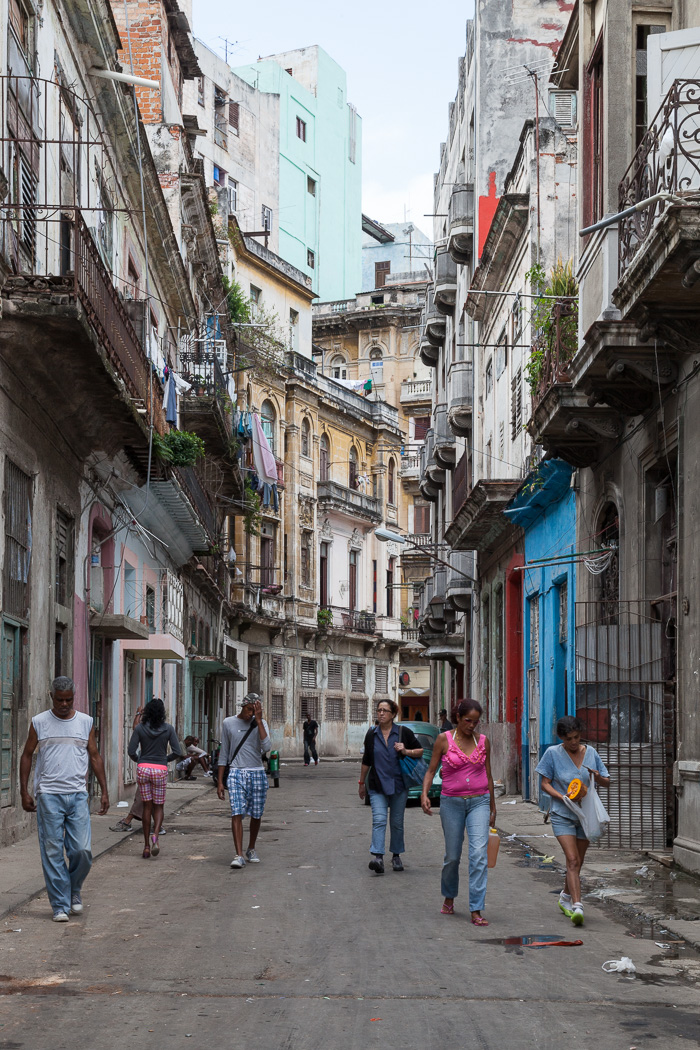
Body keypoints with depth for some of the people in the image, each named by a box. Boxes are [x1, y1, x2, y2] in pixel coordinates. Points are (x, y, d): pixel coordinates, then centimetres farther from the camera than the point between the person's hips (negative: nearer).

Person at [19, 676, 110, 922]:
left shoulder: (86, 722, 9)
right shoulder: (39, 723, 4)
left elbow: (95, 757, 13)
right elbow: (27, 756, 9)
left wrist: (104, 791, 9)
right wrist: (24, 792, 2)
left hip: (78, 795, 1)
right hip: (48, 796, -1)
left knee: (82, 850, -4)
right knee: (53, 852, -1)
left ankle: (74, 890, 22)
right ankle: (60, 906, 5)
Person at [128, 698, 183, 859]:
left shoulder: (140, 728, -2)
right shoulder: (168, 728, -3)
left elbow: (131, 751, -5)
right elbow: (177, 752, -4)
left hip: (143, 769, 1)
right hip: (160, 769, -1)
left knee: (147, 807, 9)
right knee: (158, 806, 11)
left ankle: (147, 846, 8)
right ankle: (155, 834, -16)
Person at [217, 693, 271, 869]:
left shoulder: (261, 723, 6)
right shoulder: (229, 723, 5)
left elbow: (267, 747, -12)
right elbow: (224, 754, 9)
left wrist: (258, 720, -12)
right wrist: (220, 782, 5)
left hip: (257, 774, 1)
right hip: (236, 773, -1)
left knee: (256, 815, 7)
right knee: (237, 813, -14)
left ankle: (251, 850, 27)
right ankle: (238, 855, -19)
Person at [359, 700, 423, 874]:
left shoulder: (403, 732, 0)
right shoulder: (372, 734, 6)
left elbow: (420, 751, 6)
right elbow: (366, 761, 14)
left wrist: (406, 751, -13)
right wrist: (362, 782, 16)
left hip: (399, 785, 0)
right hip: (377, 785, 0)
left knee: (397, 822, 8)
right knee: (379, 820, -14)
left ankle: (396, 856, 22)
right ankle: (378, 857, -23)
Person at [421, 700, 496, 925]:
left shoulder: (483, 741, 5)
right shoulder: (444, 740, -2)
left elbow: (488, 775, 13)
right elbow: (431, 770, 3)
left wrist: (492, 807, 17)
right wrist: (424, 794, -14)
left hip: (479, 802, 1)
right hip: (452, 803, -1)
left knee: (479, 853, -14)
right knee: (452, 856, 8)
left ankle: (476, 911, -14)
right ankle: (449, 898, 36)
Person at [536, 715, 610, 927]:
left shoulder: (590, 752, 3)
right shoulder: (553, 753, -5)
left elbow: (606, 782, 9)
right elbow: (545, 783, -2)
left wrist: (598, 777, -15)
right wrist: (563, 798, -18)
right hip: (562, 814, -4)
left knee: (577, 862, 13)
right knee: (572, 860, -17)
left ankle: (566, 897, 36)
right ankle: (577, 906, -22)